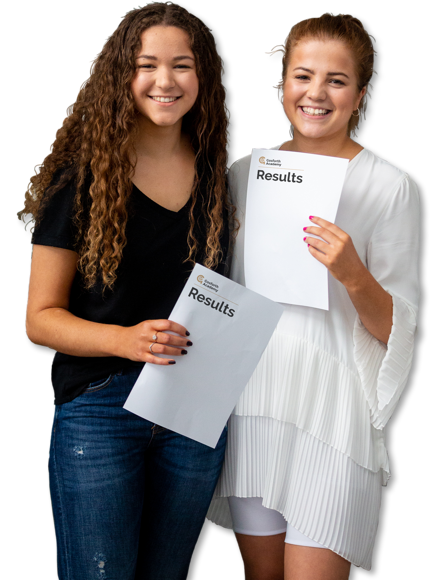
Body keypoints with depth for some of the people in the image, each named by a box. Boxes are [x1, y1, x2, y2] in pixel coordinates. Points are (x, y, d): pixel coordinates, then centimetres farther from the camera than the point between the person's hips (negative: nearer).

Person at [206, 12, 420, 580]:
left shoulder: (390, 187, -4)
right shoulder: (246, 172, 8)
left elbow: (396, 329, -5)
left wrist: (353, 276, -23)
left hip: (331, 405, -4)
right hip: (251, 399, 4)